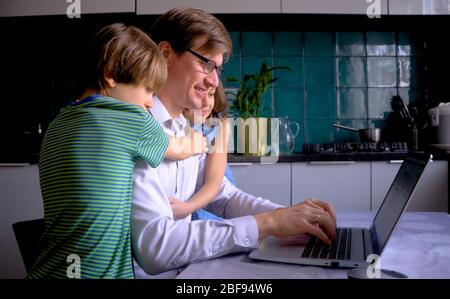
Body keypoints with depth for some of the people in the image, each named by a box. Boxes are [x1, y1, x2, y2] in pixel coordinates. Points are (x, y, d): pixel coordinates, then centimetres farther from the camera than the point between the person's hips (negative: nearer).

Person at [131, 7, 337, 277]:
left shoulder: (184, 131, 8)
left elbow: (224, 196, 11)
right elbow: (155, 244, -28)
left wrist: (287, 215, -5)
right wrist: (267, 224, -24)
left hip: (182, 268, 7)